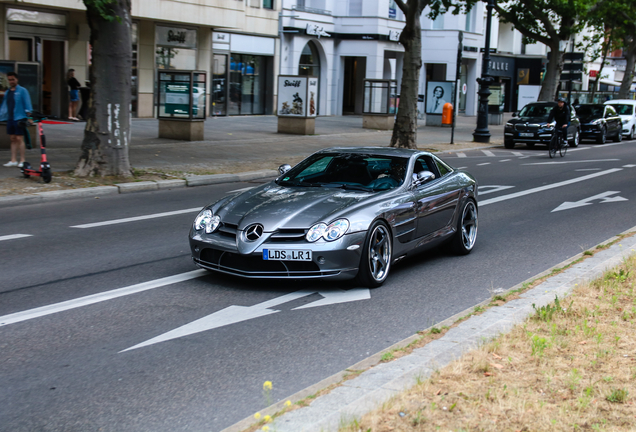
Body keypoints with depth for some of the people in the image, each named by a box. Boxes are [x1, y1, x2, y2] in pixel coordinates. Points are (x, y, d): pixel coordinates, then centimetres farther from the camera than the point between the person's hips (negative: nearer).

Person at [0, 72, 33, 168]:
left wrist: (29, 116, -15)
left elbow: (27, 104, -7)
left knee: (19, 139, -7)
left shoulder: (22, 91, -3)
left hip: (19, 118, -6)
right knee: (13, 139, 8)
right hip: (10, 119, 6)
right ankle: (13, 160, 10)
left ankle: (22, 160, -3)